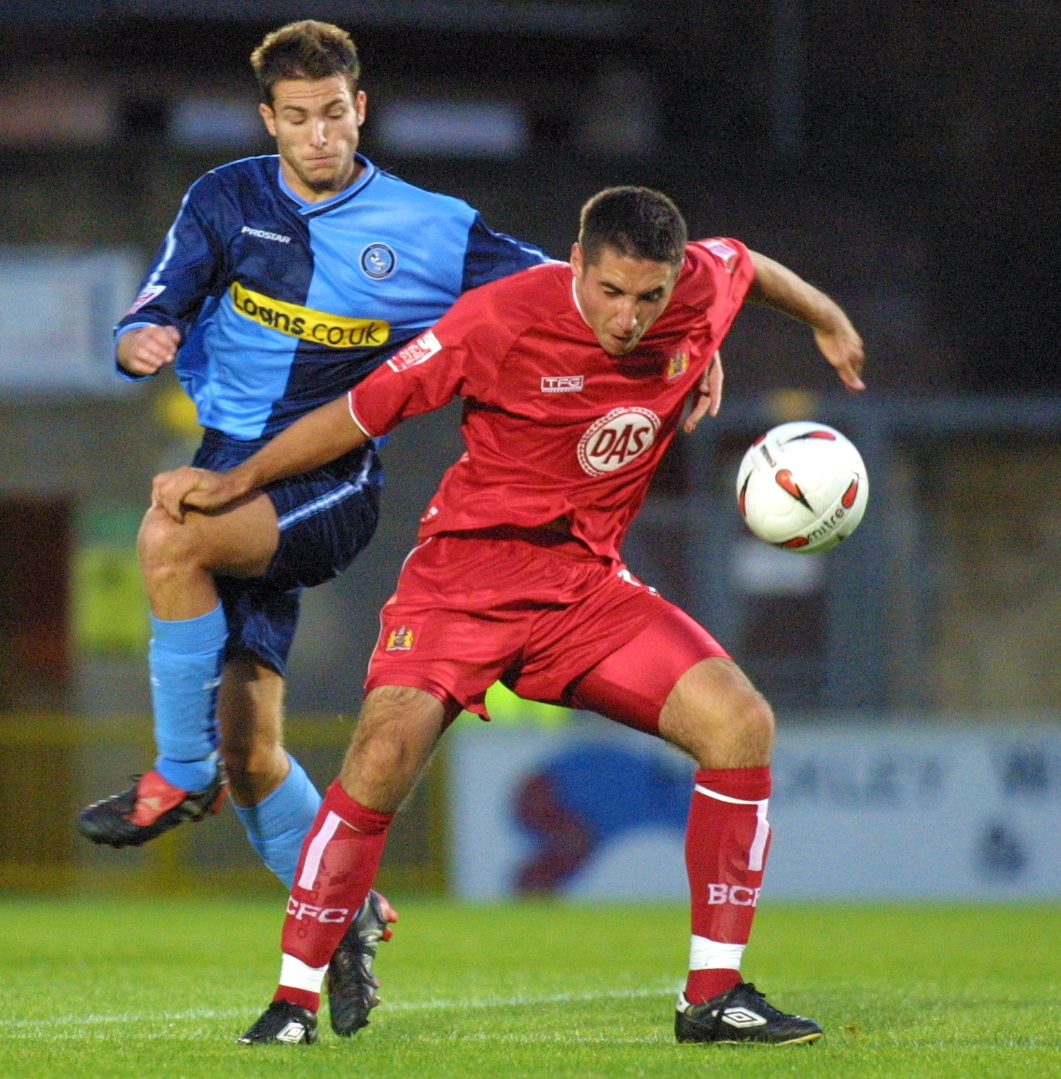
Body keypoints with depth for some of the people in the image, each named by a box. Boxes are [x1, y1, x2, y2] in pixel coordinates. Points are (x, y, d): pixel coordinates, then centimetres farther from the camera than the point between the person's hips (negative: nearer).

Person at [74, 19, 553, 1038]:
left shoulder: (431, 233, 0)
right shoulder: (225, 202, 6)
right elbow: (150, 320, 2)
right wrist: (140, 341, -22)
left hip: (330, 487, -4)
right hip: (232, 472, 4)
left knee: (168, 538, -33)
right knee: (252, 751, -2)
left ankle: (181, 775, -21)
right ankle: (346, 916, 18)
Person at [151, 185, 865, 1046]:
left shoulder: (701, 289, -6)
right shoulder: (503, 320, -19)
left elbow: (743, 263, 21)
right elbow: (366, 410, -8)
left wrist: (826, 319, 38)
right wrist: (238, 481, -2)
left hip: (589, 582, 5)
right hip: (470, 563, -4)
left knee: (741, 722, -13)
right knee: (390, 744, -27)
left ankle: (713, 998, -4)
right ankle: (294, 999, -12)